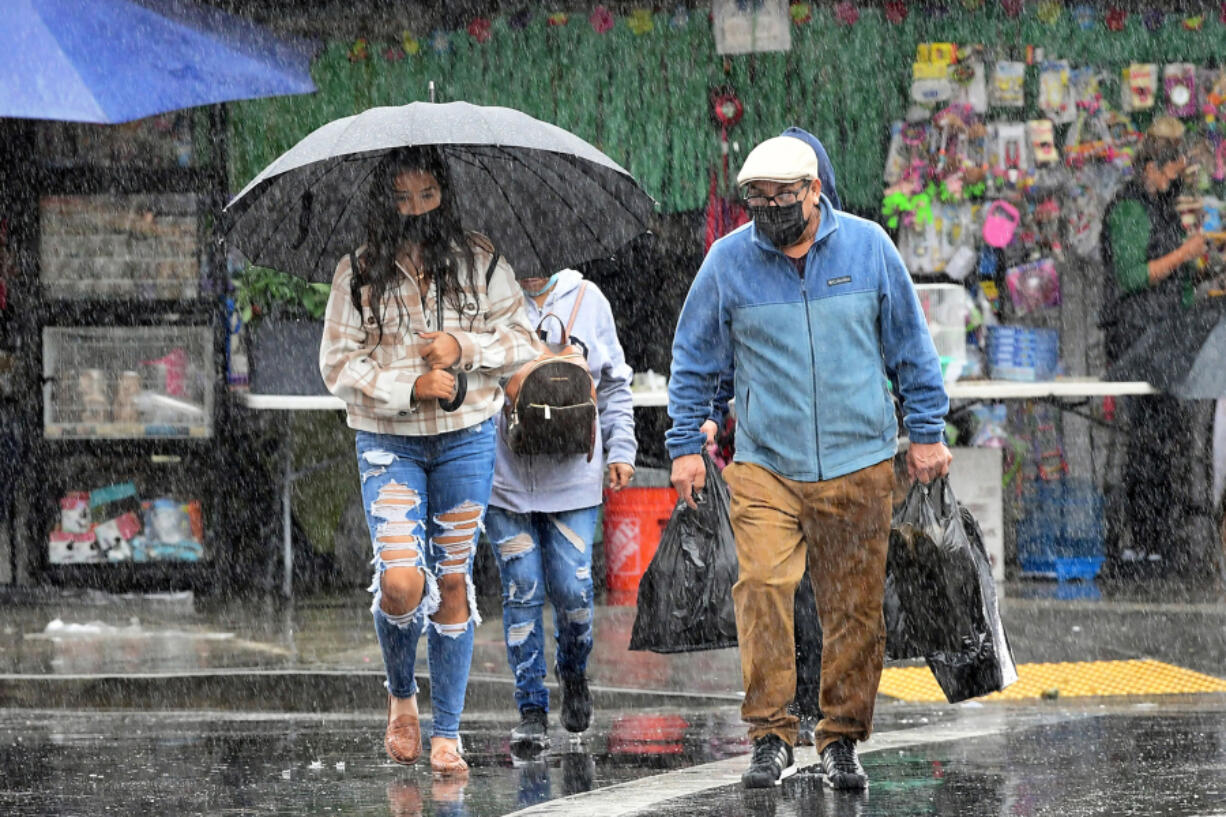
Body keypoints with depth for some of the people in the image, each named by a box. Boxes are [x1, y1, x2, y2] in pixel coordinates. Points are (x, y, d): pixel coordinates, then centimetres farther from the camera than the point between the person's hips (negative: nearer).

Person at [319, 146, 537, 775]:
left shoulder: (478, 263, 3)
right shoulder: (358, 274, 0)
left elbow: (523, 340, 6)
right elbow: (338, 364, -2)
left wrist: (465, 348, -12)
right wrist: (411, 387, -15)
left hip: (466, 439, 1)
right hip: (388, 440, -1)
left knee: (453, 581, 4)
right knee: (401, 583, -15)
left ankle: (445, 731, 12)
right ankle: (400, 696, 14)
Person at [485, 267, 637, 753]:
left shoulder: (587, 300, 6)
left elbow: (614, 385, 15)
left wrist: (621, 448, 8)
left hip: (572, 474, 1)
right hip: (504, 477, -1)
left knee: (572, 590, -4)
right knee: (521, 593, -2)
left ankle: (574, 672, 26)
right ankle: (532, 710, 5)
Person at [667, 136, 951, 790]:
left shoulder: (867, 246, 2)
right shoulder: (728, 261, 2)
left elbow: (910, 347, 10)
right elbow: (693, 360, 11)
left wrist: (927, 433, 9)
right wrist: (686, 446, 7)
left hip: (857, 464, 1)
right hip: (763, 466, -1)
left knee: (855, 608, 3)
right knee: (762, 590, -17)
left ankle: (842, 741, 15)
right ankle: (771, 737, -11)